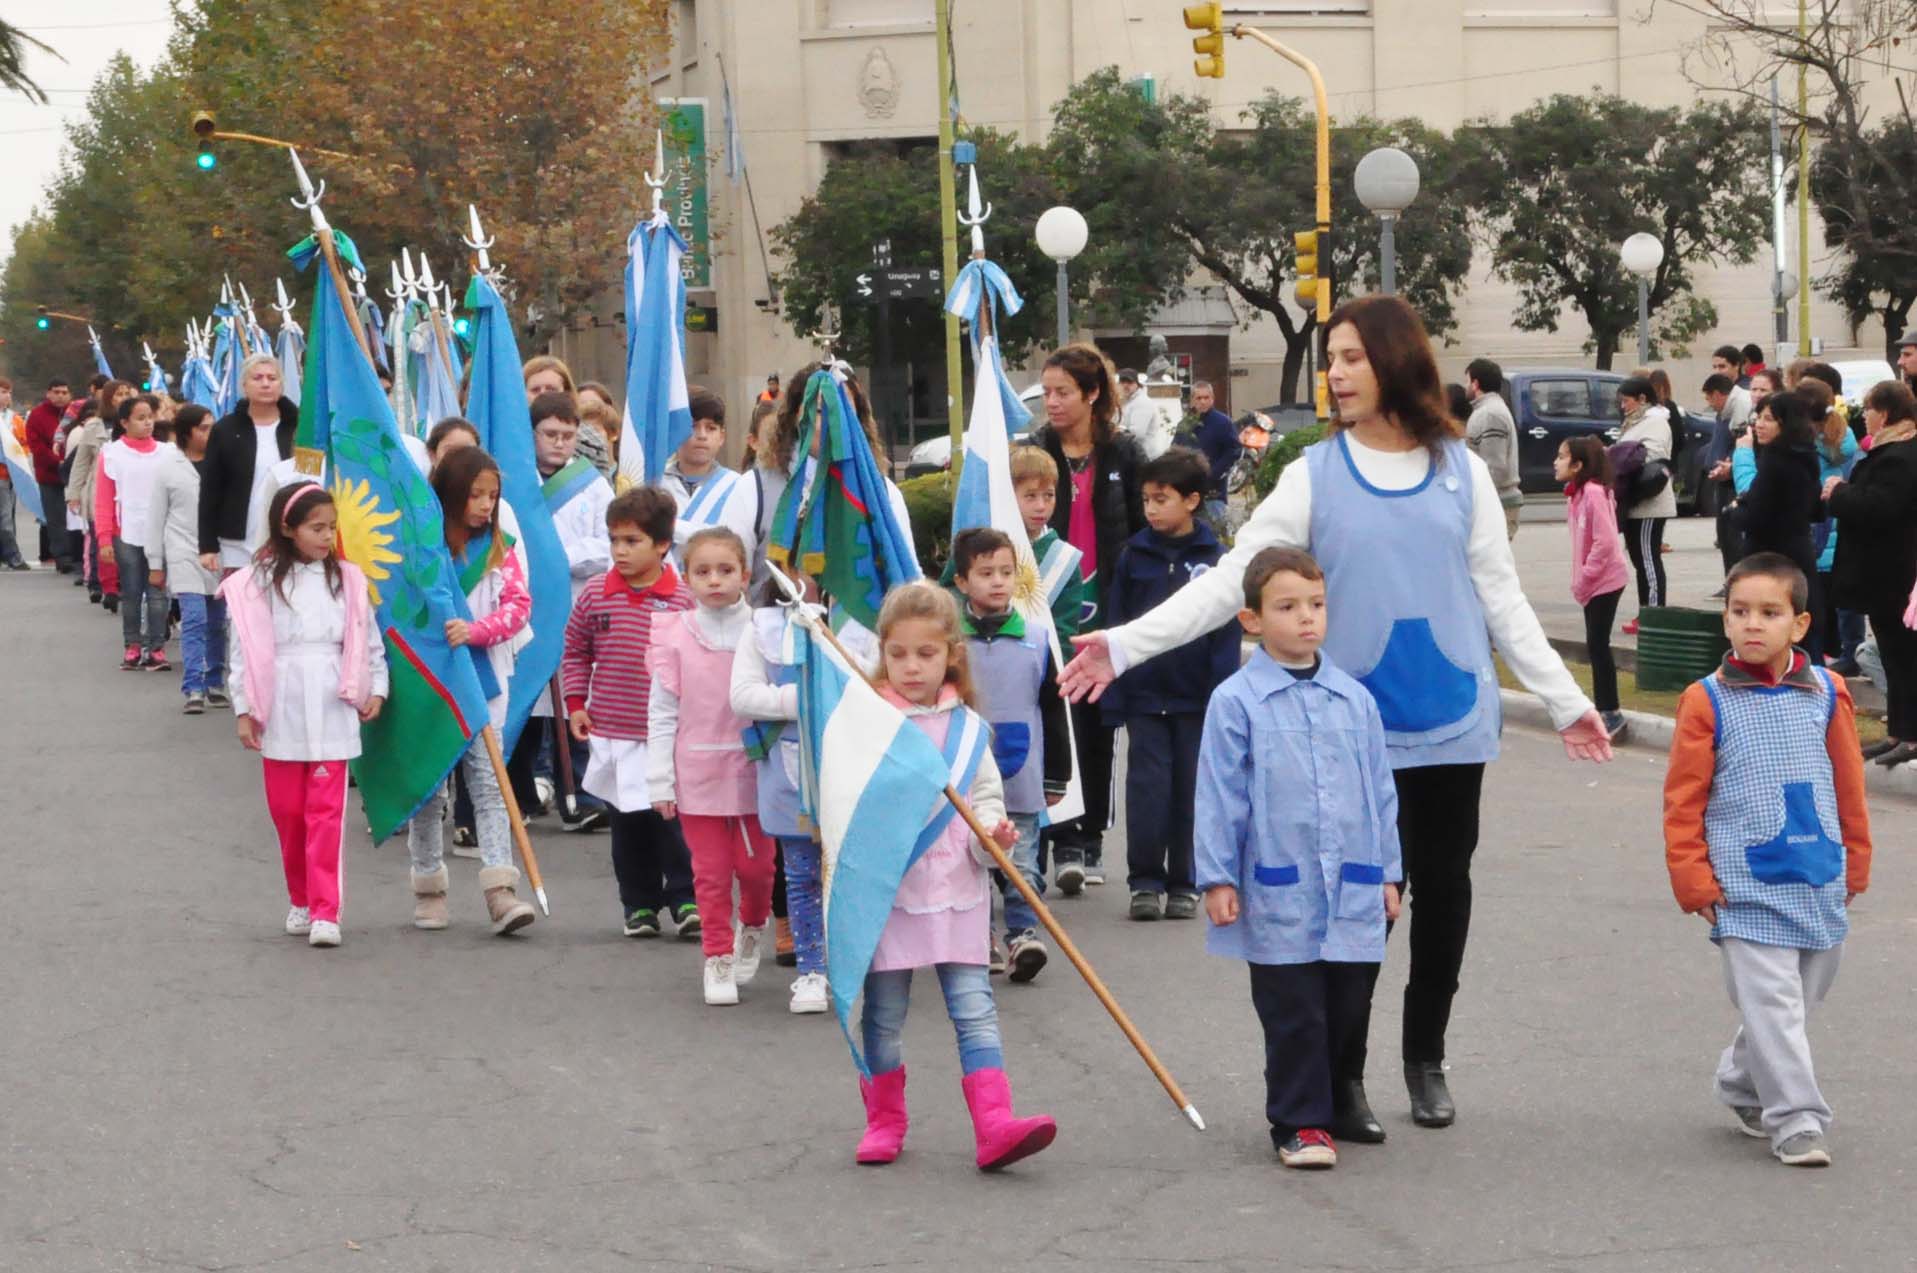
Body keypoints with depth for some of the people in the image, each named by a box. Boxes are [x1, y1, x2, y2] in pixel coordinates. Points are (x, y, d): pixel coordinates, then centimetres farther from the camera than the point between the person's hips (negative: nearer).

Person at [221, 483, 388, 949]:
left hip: (332, 712, 0)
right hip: (280, 713, 0)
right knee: (286, 812, 9)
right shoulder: (259, 582, 1)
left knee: (327, 814, -7)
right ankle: (301, 901, 26)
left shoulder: (347, 579, 5)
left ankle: (325, 912, -9)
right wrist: (244, 709, -1)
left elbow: (369, 640, 11)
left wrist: (376, 689, 3)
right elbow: (245, 649, 1)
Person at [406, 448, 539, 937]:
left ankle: (501, 893, -12)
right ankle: (429, 889, 18)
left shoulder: (503, 550, 3)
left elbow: (517, 605, -6)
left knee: (488, 782, -5)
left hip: (482, 681, 1)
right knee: (428, 787, 8)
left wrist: (475, 630, -21)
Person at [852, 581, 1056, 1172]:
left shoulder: (966, 726, 5)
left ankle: (995, 1125, -11)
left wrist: (993, 833, -12)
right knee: (882, 1016, 8)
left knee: (974, 1009, -5)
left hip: (955, 890, 1)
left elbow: (985, 796, 7)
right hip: (884, 892, -1)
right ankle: (884, 1123, 23)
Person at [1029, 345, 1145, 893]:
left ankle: (1090, 837, 18)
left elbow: (1143, 532, 5)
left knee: (1097, 728, 8)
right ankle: (1064, 843, -7)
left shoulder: (1124, 455, 3)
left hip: (1107, 610, 1)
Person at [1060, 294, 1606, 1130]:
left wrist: (1565, 700, 7)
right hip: (1356, 729, -2)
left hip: (1452, 720, 2)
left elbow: (1501, 596, 9)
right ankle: (1343, 1072, 12)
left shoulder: (1461, 471, 5)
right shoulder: (1315, 475, 0)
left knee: (1443, 887, 9)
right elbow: (1233, 580, -5)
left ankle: (1426, 1060, 24)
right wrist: (1125, 645, -14)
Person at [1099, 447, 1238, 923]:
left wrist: (1222, 696, -9)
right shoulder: (1134, 555, 2)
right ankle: (1145, 882, 7)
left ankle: (1183, 884, 16)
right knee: (1147, 786, -1)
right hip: (1144, 695, 1)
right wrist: (1113, 697, -1)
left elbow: (1226, 635, -2)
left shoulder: (1215, 558, -2)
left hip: (1196, 697, -1)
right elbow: (1117, 630, 4)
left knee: (1191, 790, 7)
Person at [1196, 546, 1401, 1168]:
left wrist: (1389, 872, 13)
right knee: (1294, 1016, -1)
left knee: (1349, 1007, 13)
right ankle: (1300, 1123, 7)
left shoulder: (1355, 699, 8)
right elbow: (1220, 796, -3)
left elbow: (1380, 790, 14)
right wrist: (1218, 878, -5)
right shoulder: (1235, 702, -4)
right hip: (1278, 894, -4)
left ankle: (1341, 1101, 30)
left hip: (1354, 890, 4)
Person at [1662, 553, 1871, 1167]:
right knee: (1772, 1000, -9)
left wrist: (1855, 863, 13)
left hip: (1819, 881, 4)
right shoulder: (1707, 702, -5)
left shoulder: (1826, 694, 4)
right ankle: (1796, 1120, -6)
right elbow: (1684, 799, -1)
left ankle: (1744, 1086, 34)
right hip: (1746, 886, -4)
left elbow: (1848, 785, 12)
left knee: (1802, 996, 14)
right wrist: (1694, 879, -5)